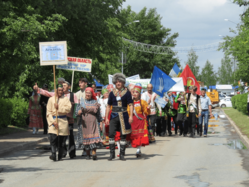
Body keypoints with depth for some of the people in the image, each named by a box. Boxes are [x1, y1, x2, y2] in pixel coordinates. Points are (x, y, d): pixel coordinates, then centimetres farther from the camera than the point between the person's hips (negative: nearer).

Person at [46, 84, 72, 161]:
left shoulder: (65, 99, 10)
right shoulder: (51, 99, 10)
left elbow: (68, 108, -7)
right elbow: (48, 112, 4)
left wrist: (59, 107, -15)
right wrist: (53, 121, -9)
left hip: (63, 121, 1)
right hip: (53, 120, -1)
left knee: (61, 140, 3)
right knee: (53, 137, -18)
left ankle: (60, 156, 11)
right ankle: (53, 155, -25)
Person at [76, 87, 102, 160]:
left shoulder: (95, 102, 11)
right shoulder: (81, 101, 9)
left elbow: (98, 113, 14)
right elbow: (77, 112, 4)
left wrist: (100, 122, 10)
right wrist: (81, 110, -18)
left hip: (93, 122, 0)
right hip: (85, 123, 0)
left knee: (94, 137, -14)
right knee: (86, 137, 1)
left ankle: (94, 153, -21)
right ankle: (88, 154, 8)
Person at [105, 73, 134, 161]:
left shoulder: (127, 92, 2)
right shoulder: (112, 93, 7)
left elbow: (131, 105, -3)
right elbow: (108, 106, 10)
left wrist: (131, 116, -15)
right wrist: (106, 118, 4)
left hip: (123, 116, -1)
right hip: (114, 116, 2)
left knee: (123, 135, 1)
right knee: (111, 134, -8)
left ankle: (122, 155, 9)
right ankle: (112, 154, 1)